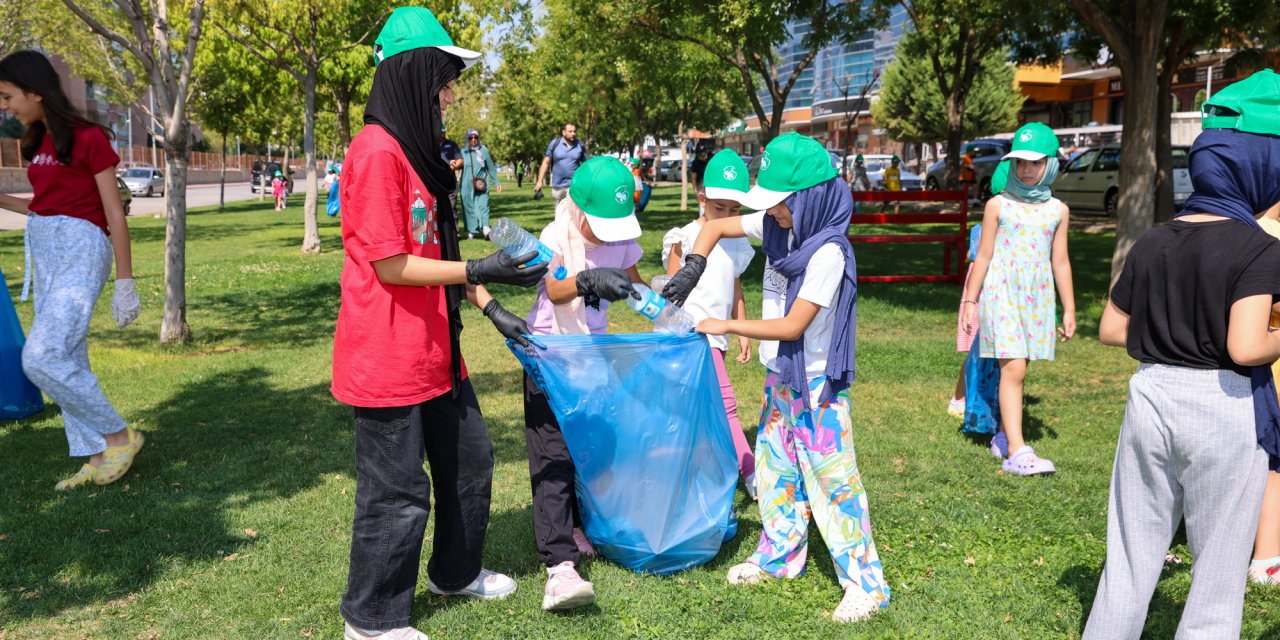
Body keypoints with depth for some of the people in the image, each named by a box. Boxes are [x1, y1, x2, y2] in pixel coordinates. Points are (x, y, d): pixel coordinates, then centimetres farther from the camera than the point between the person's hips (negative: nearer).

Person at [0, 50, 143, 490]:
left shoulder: (89, 138, -11)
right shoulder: (36, 143, 12)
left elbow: (115, 215, -11)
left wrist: (125, 283, -13)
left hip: (81, 248, -8)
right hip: (44, 249, 9)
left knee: (41, 358, -15)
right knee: (67, 361, 7)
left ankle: (119, 436, 0)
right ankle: (96, 459, 14)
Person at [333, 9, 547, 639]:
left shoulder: (415, 150, 13)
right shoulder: (377, 152, -19)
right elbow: (391, 265, -20)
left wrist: (488, 307, 12)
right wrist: (480, 271, -16)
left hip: (434, 348, 10)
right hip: (388, 357, -10)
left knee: (469, 458, 21)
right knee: (397, 494, 3)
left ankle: (455, 571, 42)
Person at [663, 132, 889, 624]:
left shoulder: (828, 252, -24)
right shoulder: (775, 226, -2)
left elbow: (792, 326, -23)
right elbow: (713, 228, 8)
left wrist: (725, 326, -17)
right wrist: (692, 267, -10)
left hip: (816, 384, -8)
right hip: (779, 378, 8)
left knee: (832, 477, -3)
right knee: (775, 469, 18)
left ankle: (865, 583, 8)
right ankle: (779, 556, 35)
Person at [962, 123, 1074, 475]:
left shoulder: (1057, 210, 8)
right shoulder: (998, 205, 0)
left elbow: (1060, 262, 11)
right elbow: (983, 256, 2)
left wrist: (1069, 310, 11)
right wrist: (970, 301, 1)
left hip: (1037, 298, 3)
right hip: (1002, 295, -3)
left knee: (1019, 370, 10)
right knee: (1013, 369, -12)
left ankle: (1004, 436, 25)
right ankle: (1017, 451, -15)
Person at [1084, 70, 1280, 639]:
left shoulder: (1152, 243, 3)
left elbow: (1110, 330, 7)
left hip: (1151, 398, 5)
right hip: (1224, 409, -5)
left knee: (1130, 557, 15)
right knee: (1218, 571, 12)